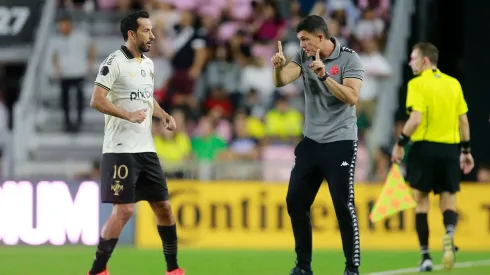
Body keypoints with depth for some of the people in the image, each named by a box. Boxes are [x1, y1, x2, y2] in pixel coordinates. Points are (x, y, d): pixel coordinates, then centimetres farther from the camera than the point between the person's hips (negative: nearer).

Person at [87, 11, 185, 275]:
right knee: (124, 209, -12)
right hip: (121, 150, -8)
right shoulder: (115, 62, -11)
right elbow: (97, 100, -17)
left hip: (146, 149, 8)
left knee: (163, 206, 10)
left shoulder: (148, 63, 14)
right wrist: (129, 115, -26)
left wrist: (163, 115, 9)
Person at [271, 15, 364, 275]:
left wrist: (324, 76, -31)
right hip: (311, 141, 6)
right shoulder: (303, 56, 2)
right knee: (295, 202, 5)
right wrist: (278, 67, -33)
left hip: (340, 142, -5)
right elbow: (281, 81, -12)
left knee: (344, 206, -8)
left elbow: (352, 98, -22)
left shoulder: (349, 58, -11)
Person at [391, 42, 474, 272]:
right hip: (450, 149, 4)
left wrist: (400, 144, -6)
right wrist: (466, 150, 17)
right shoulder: (453, 83, 9)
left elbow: (416, 119, -16)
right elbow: (463, 120, 10)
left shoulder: (417, 84, -6)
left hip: (425, 148, -4)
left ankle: (426, 256, 7)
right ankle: (449, 234, -25)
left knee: (421, 201, 9)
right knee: (448, 201, 7)